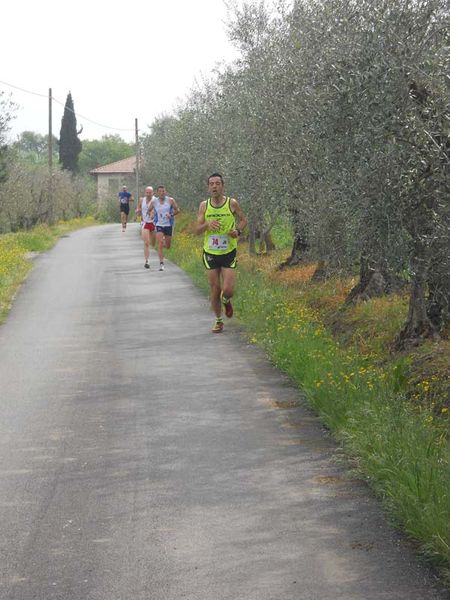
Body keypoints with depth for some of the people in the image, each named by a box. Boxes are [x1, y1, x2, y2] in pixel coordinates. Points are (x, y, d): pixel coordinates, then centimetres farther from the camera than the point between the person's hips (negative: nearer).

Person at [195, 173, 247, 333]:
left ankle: (226, 301, 27)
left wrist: (238, 231, -11)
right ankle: (218, 321, 23)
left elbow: (243, 219, 10)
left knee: (228, 290, -10)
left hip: (229, 253, -1)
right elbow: (197, 230, -1)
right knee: (214, 290, 5)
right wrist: (207, 224, -22)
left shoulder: (232, 203, -5)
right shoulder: (204, 206, -1)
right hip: (210, 253, 1)